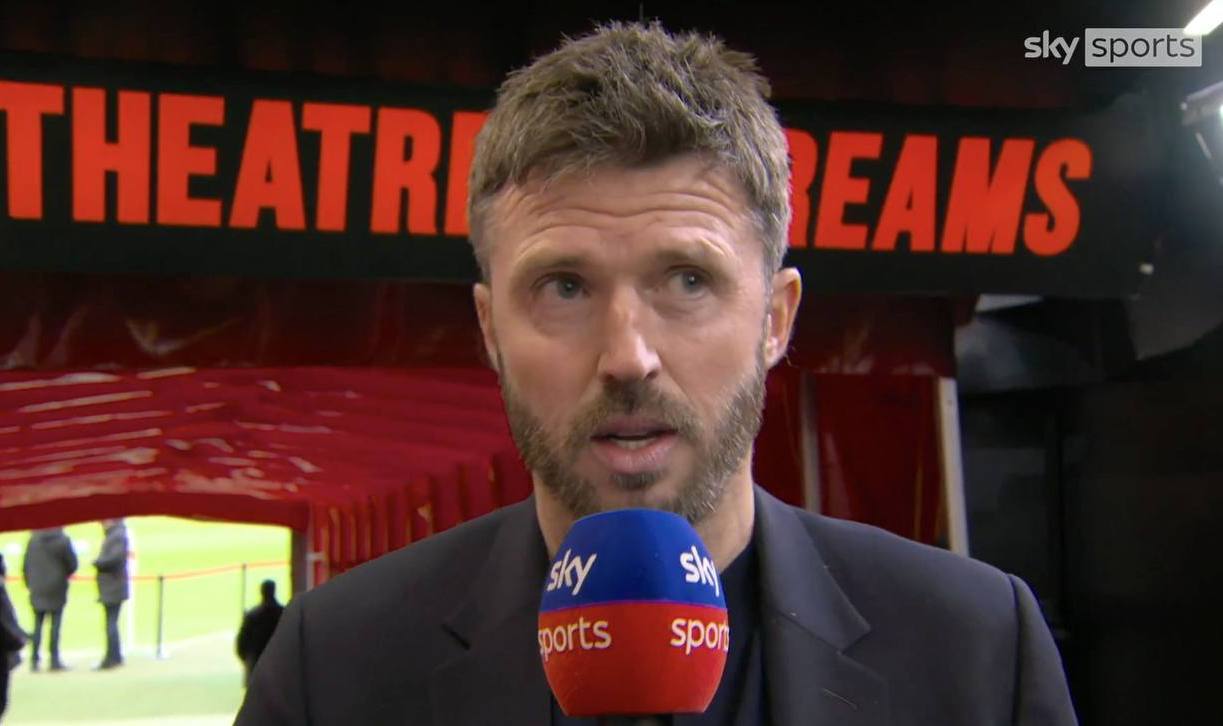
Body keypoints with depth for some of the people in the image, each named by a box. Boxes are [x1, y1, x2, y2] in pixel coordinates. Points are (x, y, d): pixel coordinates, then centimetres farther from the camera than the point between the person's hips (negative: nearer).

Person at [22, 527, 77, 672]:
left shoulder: (33, 539, -1)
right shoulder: (63, 540, -11)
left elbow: (25, 565, 1)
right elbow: (72, 564, -8)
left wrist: (29, 582, 14)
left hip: (37, 590, 3)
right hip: (56, 589, -3)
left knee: (38, 625, 10)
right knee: (55, 625, 2)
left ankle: (35, 659, 8)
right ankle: (54, 660, 1)